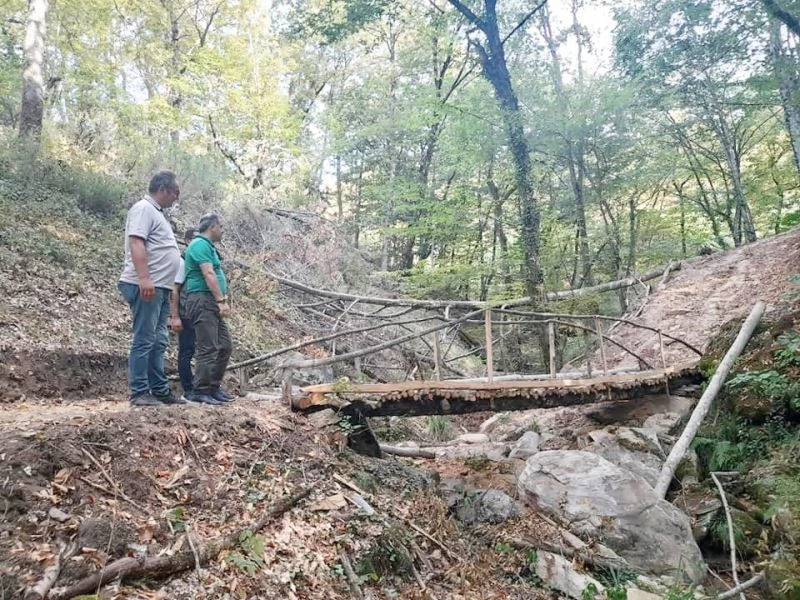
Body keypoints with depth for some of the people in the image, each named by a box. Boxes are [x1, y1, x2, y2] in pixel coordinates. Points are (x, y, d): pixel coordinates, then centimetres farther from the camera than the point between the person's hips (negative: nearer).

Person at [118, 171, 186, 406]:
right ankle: (139, 393, -4)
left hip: (160, 288, 10)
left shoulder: (156, 212, 23)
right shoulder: (144, 208, -7)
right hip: (146, 286, -10)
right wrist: (144, 279, -27)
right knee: (144, 340, -8)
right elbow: (136, 243, -19)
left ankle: (160, 390, 16)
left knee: (158, 342, 11)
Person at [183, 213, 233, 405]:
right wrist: (222, 300, -22)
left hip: (212, 303, 10)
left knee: (225, 346, 12)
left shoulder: (208, 245, 21)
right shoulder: (200, 244, -9)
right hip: (202, 301, -10)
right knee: (209, 349, -10)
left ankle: (214, 387, 19)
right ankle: (200, 392, -4)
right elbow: (208, 275, -19)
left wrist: (222, 300, 17)